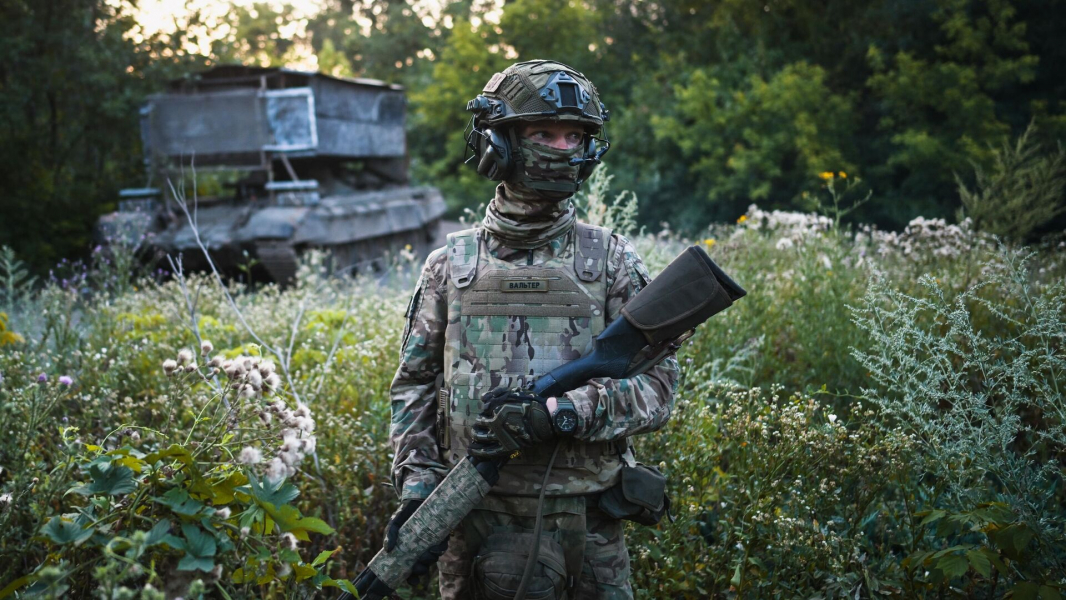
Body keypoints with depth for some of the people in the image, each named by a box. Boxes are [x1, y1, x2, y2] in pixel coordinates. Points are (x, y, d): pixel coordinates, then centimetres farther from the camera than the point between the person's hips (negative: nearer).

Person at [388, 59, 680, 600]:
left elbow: (656, 385, -3)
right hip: (476, 527, 1)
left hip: (585, 528, 0)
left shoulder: (612, 260, 1)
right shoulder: (450, 265, 5)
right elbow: (414, 387, 8)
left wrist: (557, 414, -17)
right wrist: (417, 486, -3)